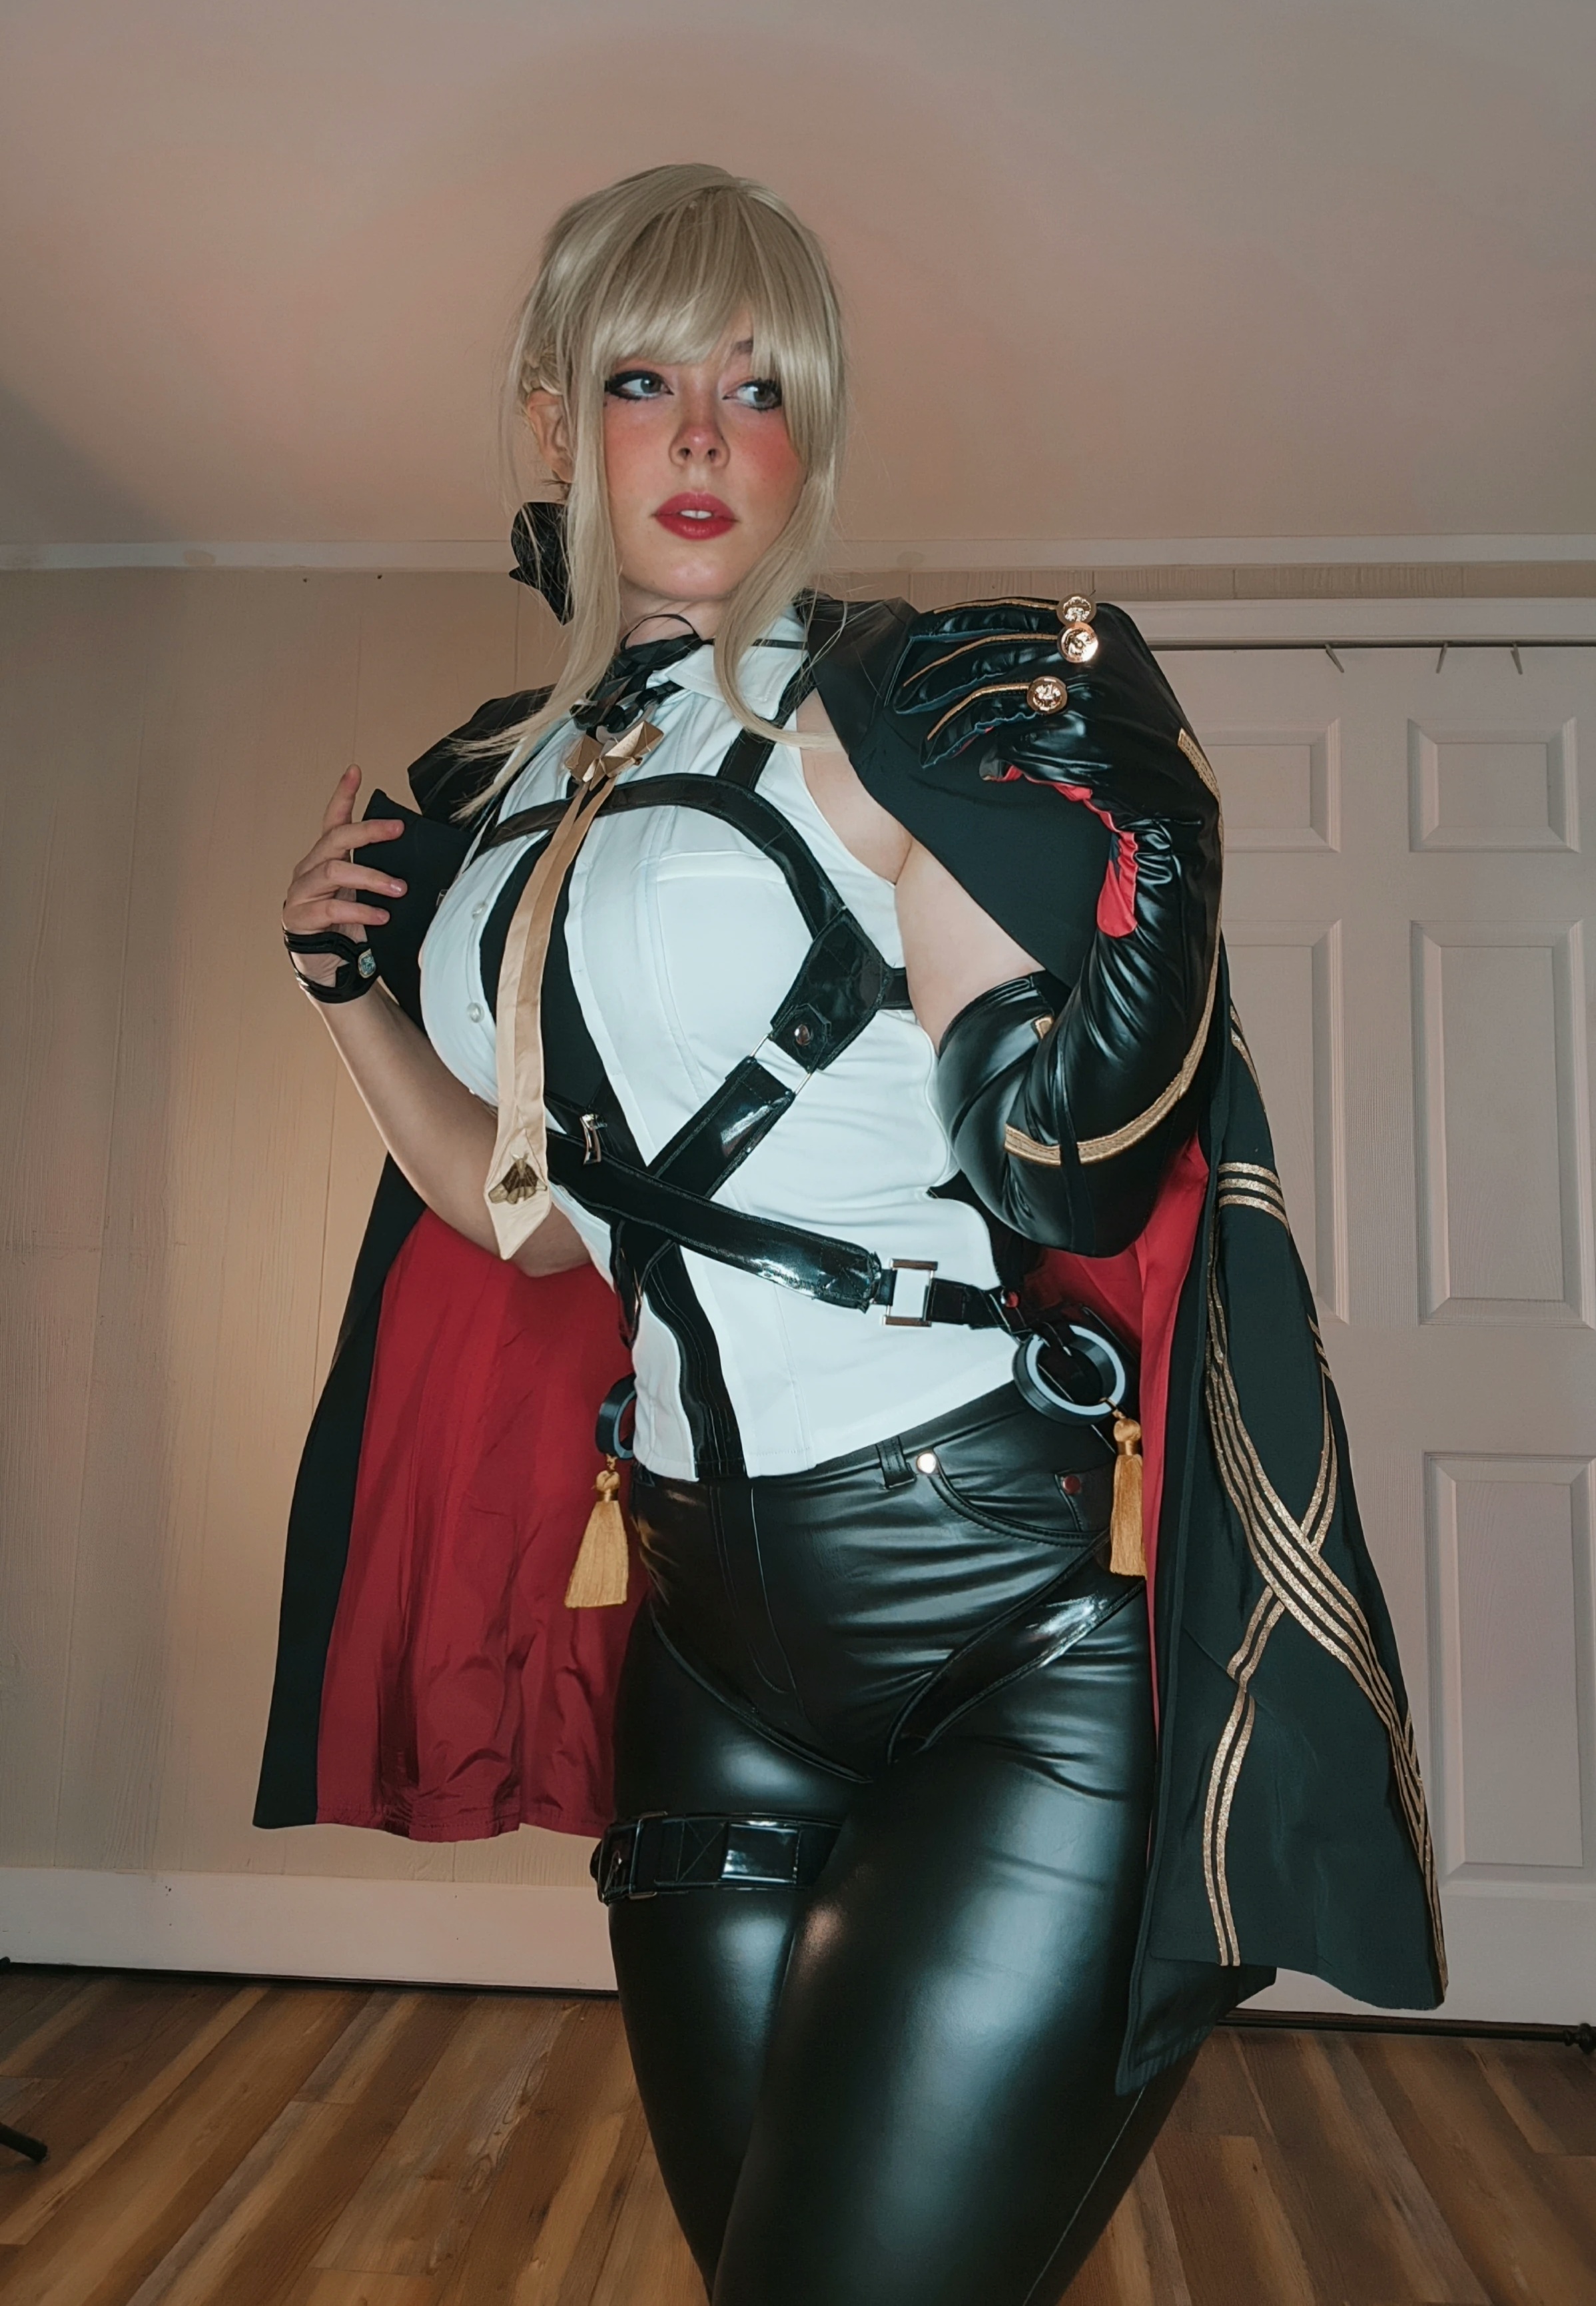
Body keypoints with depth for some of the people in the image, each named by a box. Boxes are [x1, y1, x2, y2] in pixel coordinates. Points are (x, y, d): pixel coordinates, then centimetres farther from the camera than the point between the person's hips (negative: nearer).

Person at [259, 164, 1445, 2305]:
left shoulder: (896, 715, -7)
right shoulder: (497, 799, 11)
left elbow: (1070, 1184, -13)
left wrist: (1098, 840, -21)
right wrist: (357, 986, 11)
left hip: (1029, 1631, -6)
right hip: (713, 1627, 6)